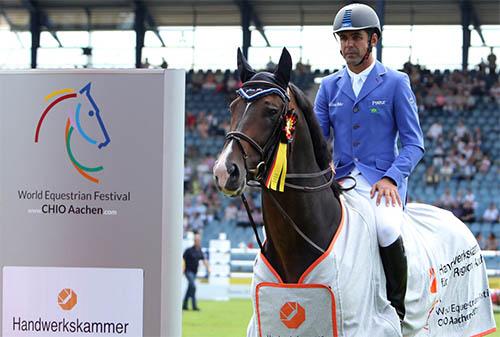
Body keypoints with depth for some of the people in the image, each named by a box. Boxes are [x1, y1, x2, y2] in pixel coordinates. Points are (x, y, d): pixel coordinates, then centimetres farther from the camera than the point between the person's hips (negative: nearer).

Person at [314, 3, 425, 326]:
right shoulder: (329, 86, 15)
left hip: (382, 179, -4)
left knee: (386, 227, -35)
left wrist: (391, 177, -18)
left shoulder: (396, 83, 3)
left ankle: (397, 310, -19)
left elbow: (414, 143, 0)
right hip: (340, 179, 5)